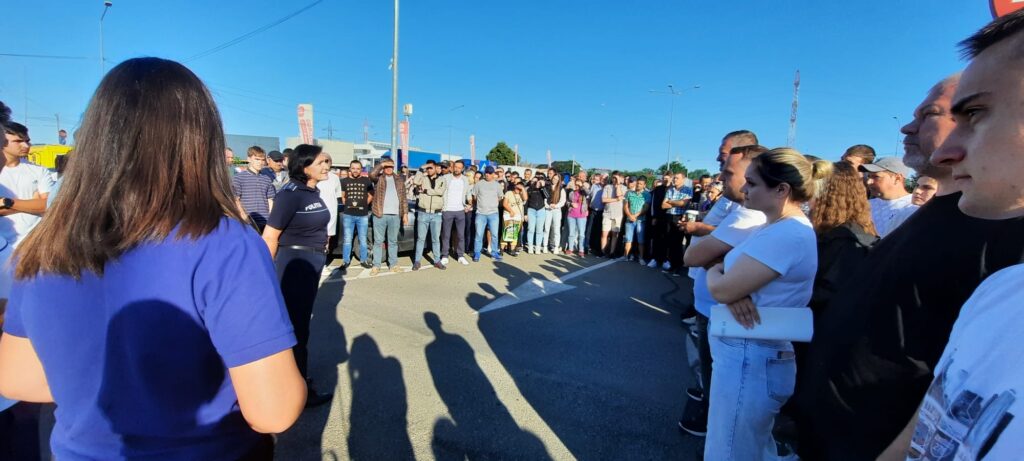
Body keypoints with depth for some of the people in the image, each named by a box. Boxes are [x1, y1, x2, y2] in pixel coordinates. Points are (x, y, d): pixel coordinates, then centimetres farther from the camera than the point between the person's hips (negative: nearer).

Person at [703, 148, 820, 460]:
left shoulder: (786, 235, -24)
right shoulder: (778, 228, 11)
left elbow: (721, 289, -27)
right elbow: (728, 273, 9)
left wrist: (714, 274, -4)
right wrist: (725, 279, -14)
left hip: (749, 360, -10)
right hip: (753, 355, 10)